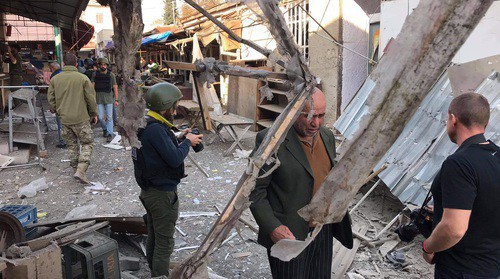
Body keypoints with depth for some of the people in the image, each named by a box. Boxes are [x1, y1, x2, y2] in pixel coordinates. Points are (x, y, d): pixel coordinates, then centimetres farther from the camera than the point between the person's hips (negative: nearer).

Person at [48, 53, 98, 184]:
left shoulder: (55, 79, 2)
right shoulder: (83, 78, -9)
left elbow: (51, 98, 8)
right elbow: (91, 98, -6)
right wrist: (94, 114, 7)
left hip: (64, 119, 4)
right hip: (81, 118, -4)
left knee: (71, 144, 17)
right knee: (87, 143, 5)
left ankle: (76, 169, 24)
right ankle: (81, 171, -9)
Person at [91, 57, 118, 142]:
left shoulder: (111, 75, -1)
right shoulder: (95, 74, 4)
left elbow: (115, 87, -1)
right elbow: (92, 86, 7)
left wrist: (116, 100, -5)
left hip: (109, 98, -2)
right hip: (99, 99, 2)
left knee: (109, 117, -3)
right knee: (101, 117, 5)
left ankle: (110, 134, 0)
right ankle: (104, 129, 30)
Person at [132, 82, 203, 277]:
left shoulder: (146, 124, 5)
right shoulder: (155, 129, -25)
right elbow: (175, 159, -25)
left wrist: (178, 139, 5)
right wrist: (187, 142, -9)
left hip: (150, 191, 10)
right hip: (162, 194, -10)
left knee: (153, 237, 23)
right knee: (164, 243, 4)